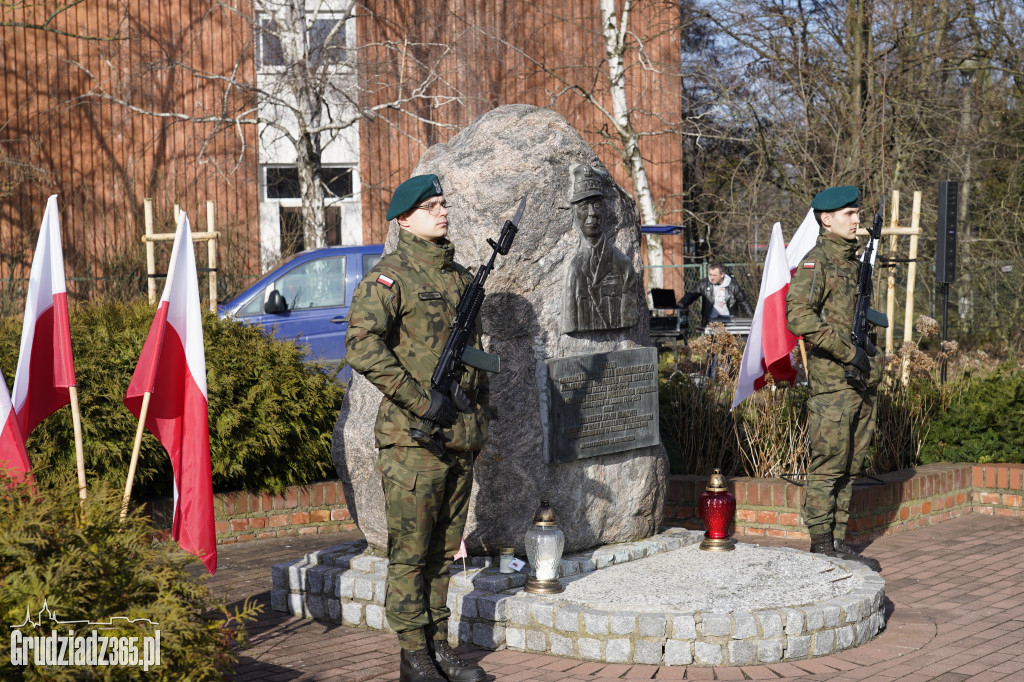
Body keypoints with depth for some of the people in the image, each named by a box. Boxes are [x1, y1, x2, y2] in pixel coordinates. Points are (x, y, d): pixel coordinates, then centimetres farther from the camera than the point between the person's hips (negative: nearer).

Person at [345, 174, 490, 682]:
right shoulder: (389, 277, -8)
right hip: (412, 438, -7)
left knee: (443, 550, 13)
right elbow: (362, 347, -20)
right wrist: (422, 401, -20)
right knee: (410, 552, 0)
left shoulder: (459, 277, 15)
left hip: (461, 439, 7)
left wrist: (480, 415, 17)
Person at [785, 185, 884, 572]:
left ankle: (839, 543, 19)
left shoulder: (854, 261, 17)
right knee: (827, 467, -4)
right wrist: (848, 352, -22)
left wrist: (871, 348, 13)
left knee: (849, 468, 12)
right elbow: (798, 317, -23)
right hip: (832, 383, -8)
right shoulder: (816, 262, -11)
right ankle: (821, 547, 3)